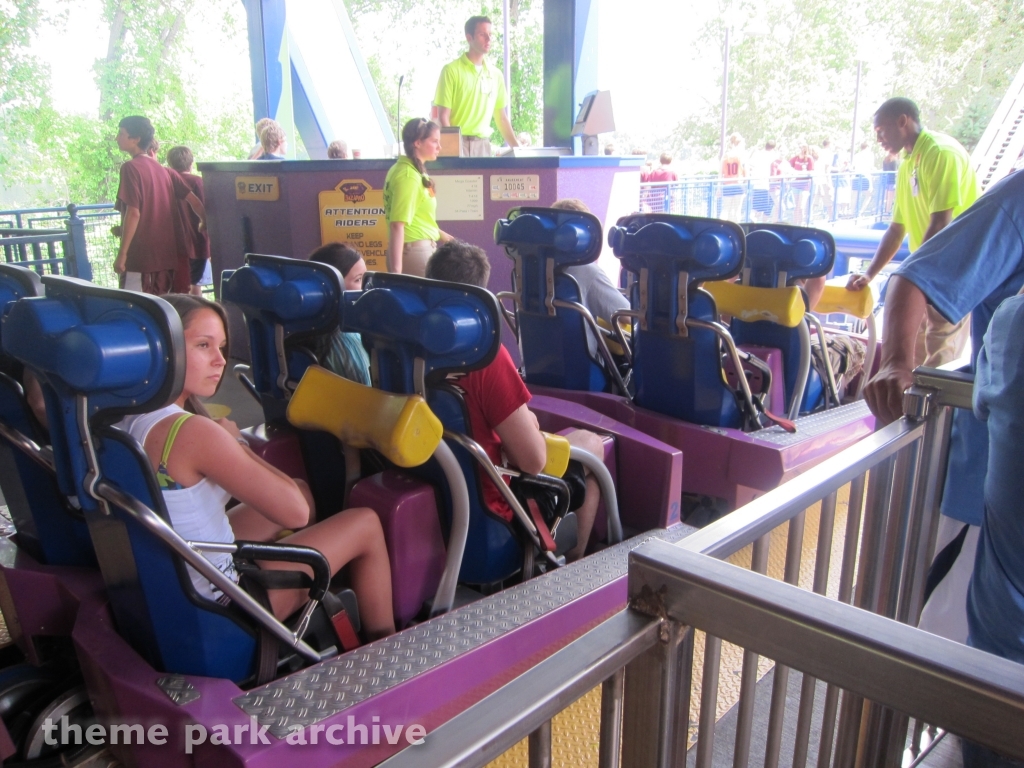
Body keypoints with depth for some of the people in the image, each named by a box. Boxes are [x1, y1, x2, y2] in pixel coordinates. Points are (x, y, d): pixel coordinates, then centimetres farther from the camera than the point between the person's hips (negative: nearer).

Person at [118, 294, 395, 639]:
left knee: (303, 492, 23)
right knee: (365, 524, 5)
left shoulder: (127, 419, -1)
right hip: (216, 605, -8)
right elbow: (295, 512, -22)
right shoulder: (194, 432, -29)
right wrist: (236, 442, -12)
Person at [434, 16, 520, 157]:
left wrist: (517, 147, 10)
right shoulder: (451, 71, -3)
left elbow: (501, 117, 15)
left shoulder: (496, 74, 10)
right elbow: (443, 117, -6)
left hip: (483, 145, 4)